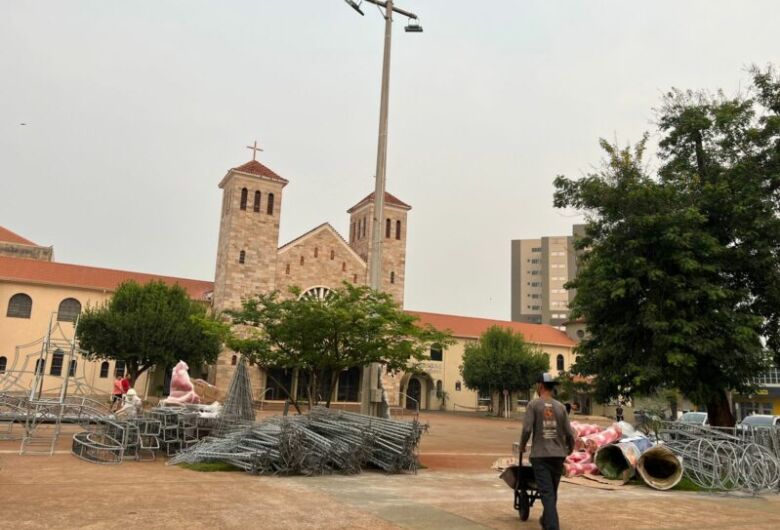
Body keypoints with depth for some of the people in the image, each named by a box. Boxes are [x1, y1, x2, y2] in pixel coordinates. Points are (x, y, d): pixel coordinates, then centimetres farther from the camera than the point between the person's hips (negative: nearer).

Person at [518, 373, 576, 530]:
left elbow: (527, 429, -13)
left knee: (547, 493, -2)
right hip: (558, 454, 4)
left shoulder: (533, 405, -6)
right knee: (553, 492, 18)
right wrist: (570, 449, 23)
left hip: (540, 455, -4)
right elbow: (569, 433, 4)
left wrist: (522, 446, 6)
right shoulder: (560, 406, 5)